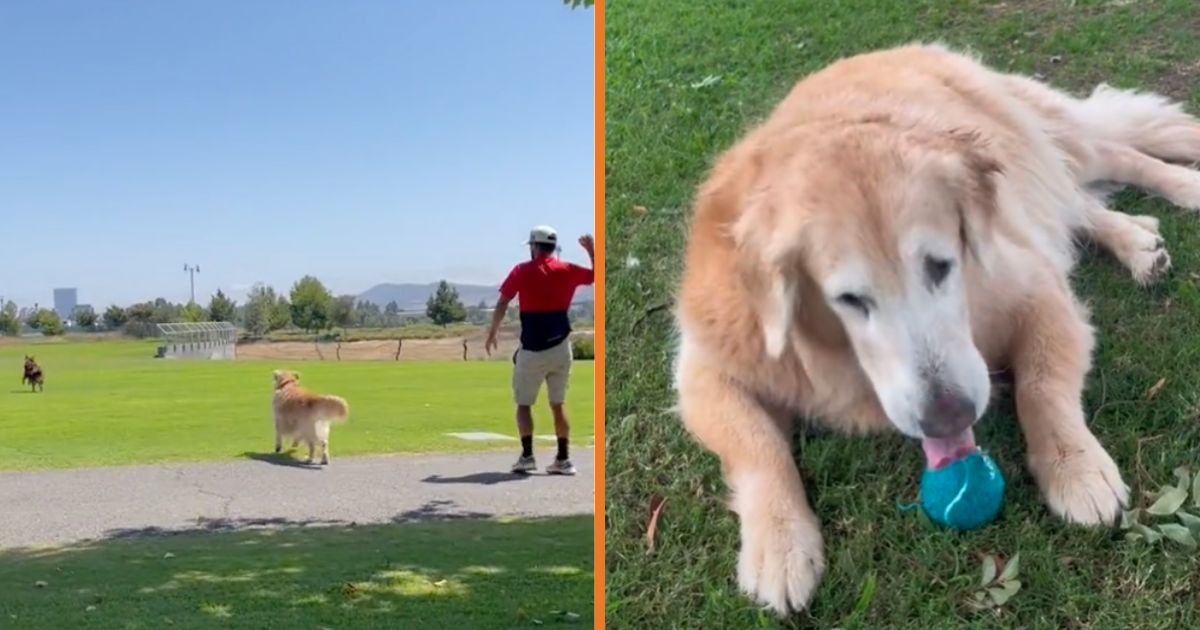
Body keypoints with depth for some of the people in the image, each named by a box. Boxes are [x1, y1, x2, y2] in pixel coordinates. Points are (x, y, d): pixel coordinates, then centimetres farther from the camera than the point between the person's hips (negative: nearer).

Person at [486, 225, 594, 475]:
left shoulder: (522, 271, -4)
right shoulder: (567, 271, 2)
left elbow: (502, 304, -6)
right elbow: (596, 275, 15)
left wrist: (492, 334, 4)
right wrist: (591, 249, 24)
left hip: (532, 351, -3)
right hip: (560, 348, 3)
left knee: (524, 404, 9)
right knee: (558, 404, 11)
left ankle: (527, 456, -1)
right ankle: (563, 459, 9)